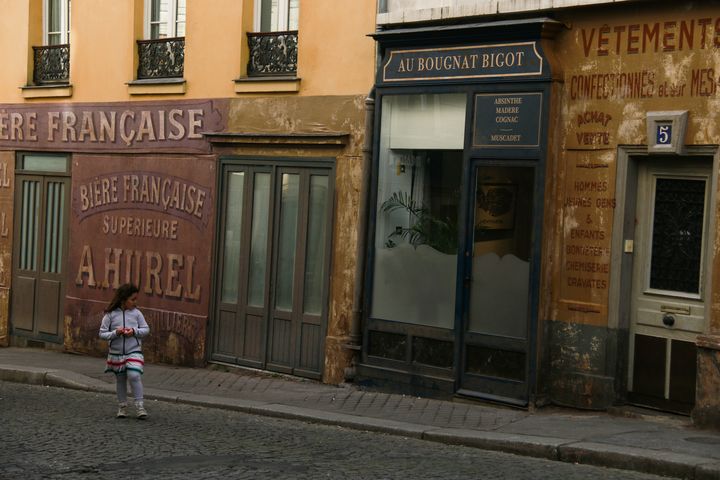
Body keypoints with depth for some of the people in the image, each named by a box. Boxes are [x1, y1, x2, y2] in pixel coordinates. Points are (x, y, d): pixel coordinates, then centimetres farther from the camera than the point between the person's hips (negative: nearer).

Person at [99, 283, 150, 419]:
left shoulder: (136, 313, -2)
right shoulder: (110, 314, -7)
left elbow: (146, 329, 3)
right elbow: (102, 333, -5)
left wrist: (134, 331, -15)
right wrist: (115, 333, -21)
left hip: (133, 352, -1)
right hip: (116, 353, 1)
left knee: (134, 376, -16)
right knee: (120, 380, 12)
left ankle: (139, 405, -7)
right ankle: (122, 406, 26)